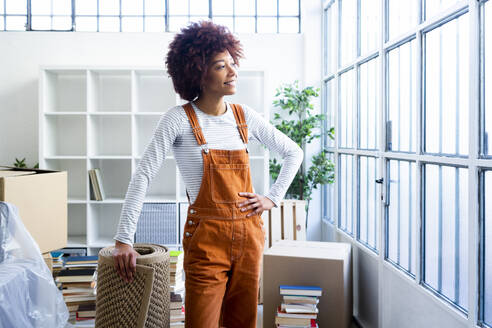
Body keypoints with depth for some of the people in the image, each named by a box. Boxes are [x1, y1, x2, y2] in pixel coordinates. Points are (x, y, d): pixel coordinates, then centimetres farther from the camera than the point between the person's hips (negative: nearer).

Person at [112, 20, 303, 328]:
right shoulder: (180, 119, -8)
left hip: (249, 234, 5)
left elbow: (294, 153, 17)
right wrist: (124, 240, -16)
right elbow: (143, 176, -12)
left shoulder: (245, 116, 5)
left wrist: (273, 198, 7)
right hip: (206, 238, -4)